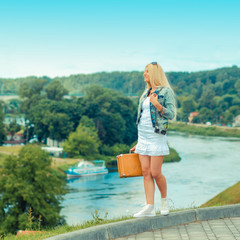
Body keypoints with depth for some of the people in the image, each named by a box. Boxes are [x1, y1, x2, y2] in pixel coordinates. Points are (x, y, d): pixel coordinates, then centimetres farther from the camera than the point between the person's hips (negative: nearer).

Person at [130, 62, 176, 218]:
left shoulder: (166, 92, -4)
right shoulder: (146, 93, 17)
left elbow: (171, 114, -9)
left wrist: (157, 105, -24)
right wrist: (138, 142, 19)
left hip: (157, 136, -7)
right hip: (143, 137, 7)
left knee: (156, 173, -7)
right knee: (146, 172, 1)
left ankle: (165, 200, 17)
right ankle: (149, 208, 1)